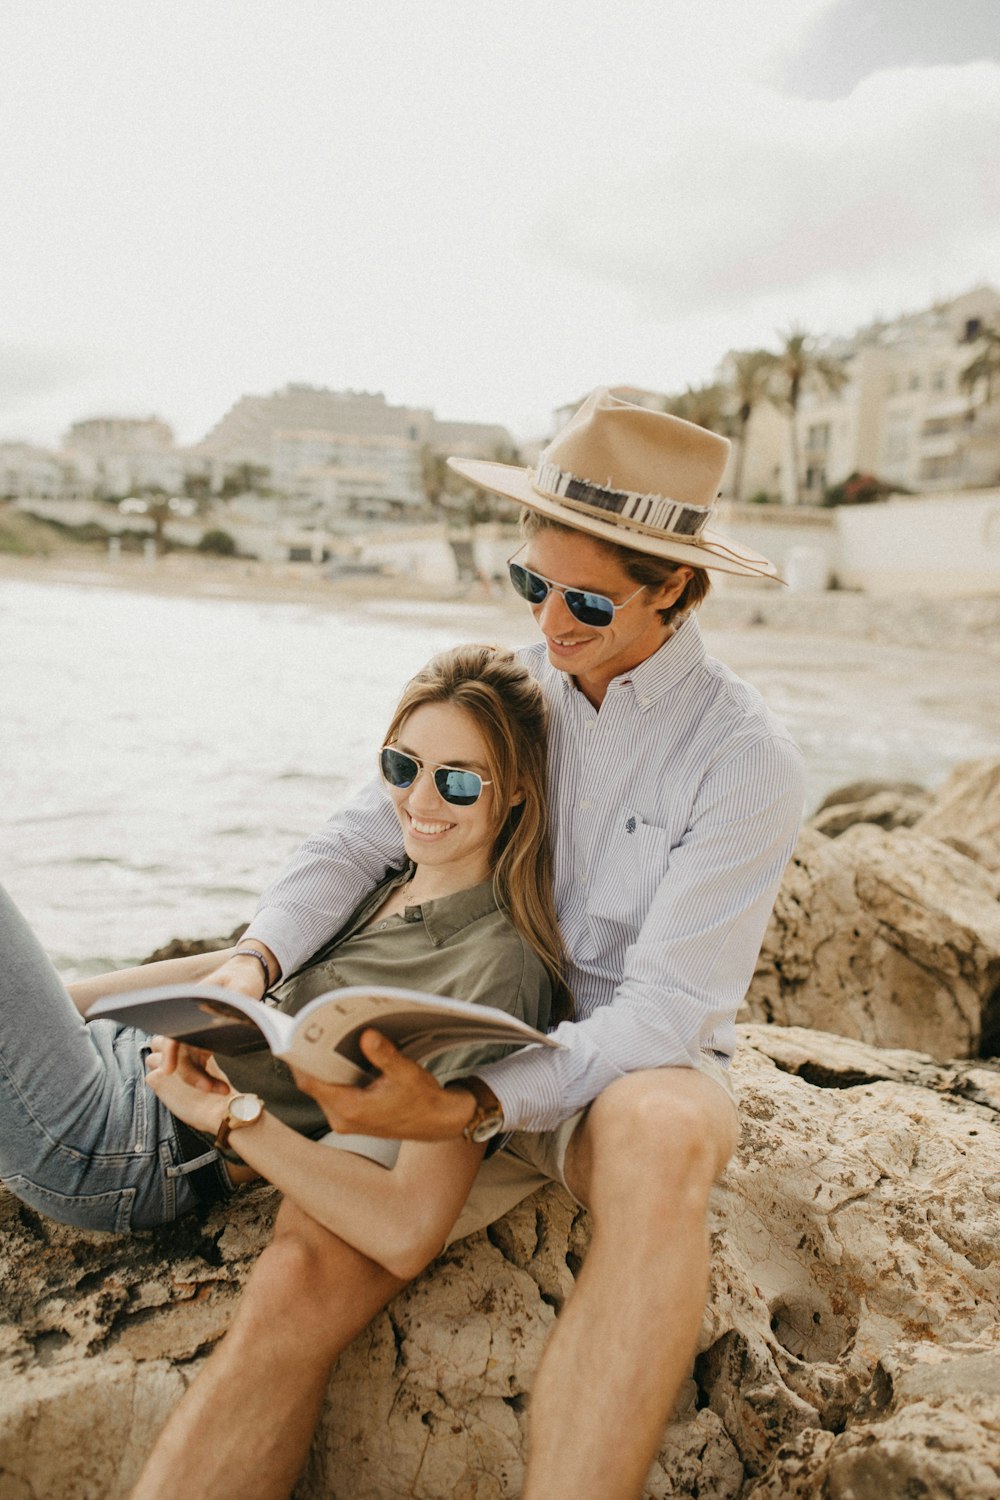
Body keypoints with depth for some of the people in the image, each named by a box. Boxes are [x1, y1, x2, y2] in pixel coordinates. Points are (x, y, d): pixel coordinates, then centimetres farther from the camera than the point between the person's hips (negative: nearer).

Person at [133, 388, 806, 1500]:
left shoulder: (745, 760, -13)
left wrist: (467, 1108, -31)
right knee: (306, 1267, -24)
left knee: (659, 1131, -41)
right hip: (477, 1044, 3)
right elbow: (367, 833, 5)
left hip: (634, 1066, -3)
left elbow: (665, 1010, -18)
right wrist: (257, 955, -15)